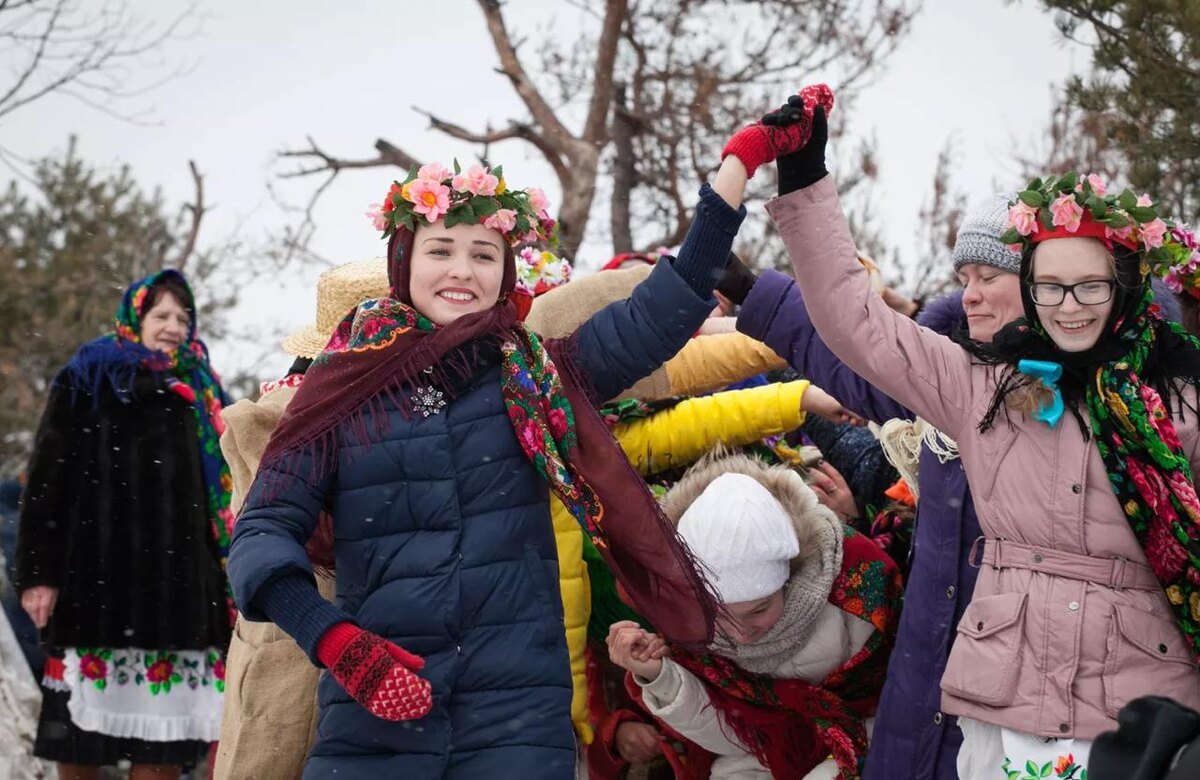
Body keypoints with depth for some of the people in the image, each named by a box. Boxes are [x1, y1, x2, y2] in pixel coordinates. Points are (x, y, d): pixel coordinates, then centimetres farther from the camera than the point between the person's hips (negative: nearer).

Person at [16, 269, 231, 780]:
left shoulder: (197, 396, 17)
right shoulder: (84, 385, 5)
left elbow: (217, 490, 18)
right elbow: (46, 482, -1)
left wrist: (224, 579, 11)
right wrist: (38, 572, -10)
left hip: (177, 579, 3)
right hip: (98, 576, -3)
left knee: (164, 720, -1)